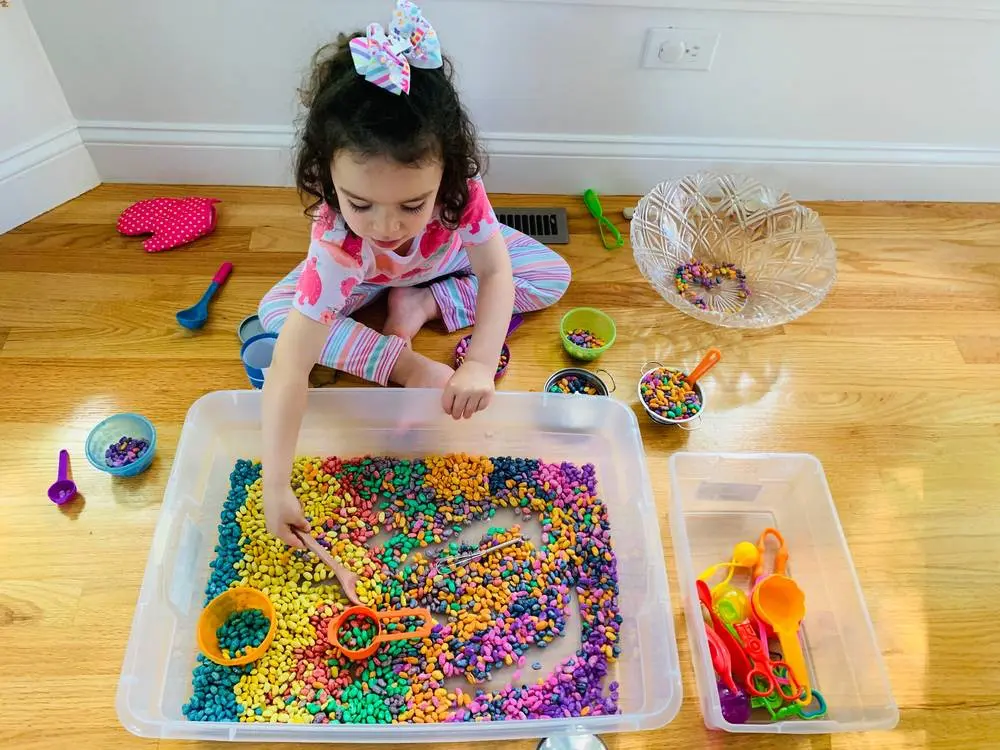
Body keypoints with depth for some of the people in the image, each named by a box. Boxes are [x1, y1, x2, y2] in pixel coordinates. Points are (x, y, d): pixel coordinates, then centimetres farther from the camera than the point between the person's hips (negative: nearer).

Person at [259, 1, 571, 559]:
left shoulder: (458, 188, -40)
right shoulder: (337, 247, -45)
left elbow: (496, 272, -31)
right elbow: (290, 369, -45)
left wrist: (481, 366, -46)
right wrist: (276, 487, -45)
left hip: (447, 255, 2)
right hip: (365, 274, -2)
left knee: (554, 277, -10)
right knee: (274, 312, -24)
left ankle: (421, 305, -5)